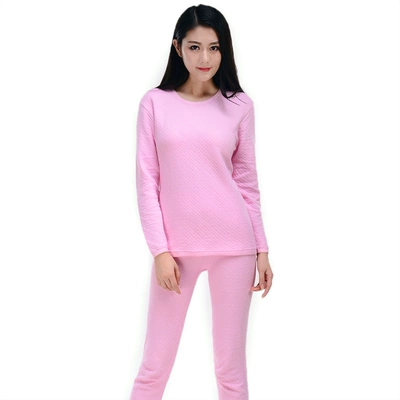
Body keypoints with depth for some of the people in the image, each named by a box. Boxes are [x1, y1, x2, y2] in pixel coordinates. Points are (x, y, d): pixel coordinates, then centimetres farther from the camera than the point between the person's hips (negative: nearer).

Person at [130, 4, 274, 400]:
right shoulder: (155, 102, 0)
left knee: (231, 366, 9)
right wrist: (160, 250, -8)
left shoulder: (238, 104, 3)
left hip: (233, 245, 1)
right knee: (155, 364, 8)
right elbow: (147, 181, -2)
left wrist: (261, 248, 5)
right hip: (175, 246, 0)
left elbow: (247, 180, 6)